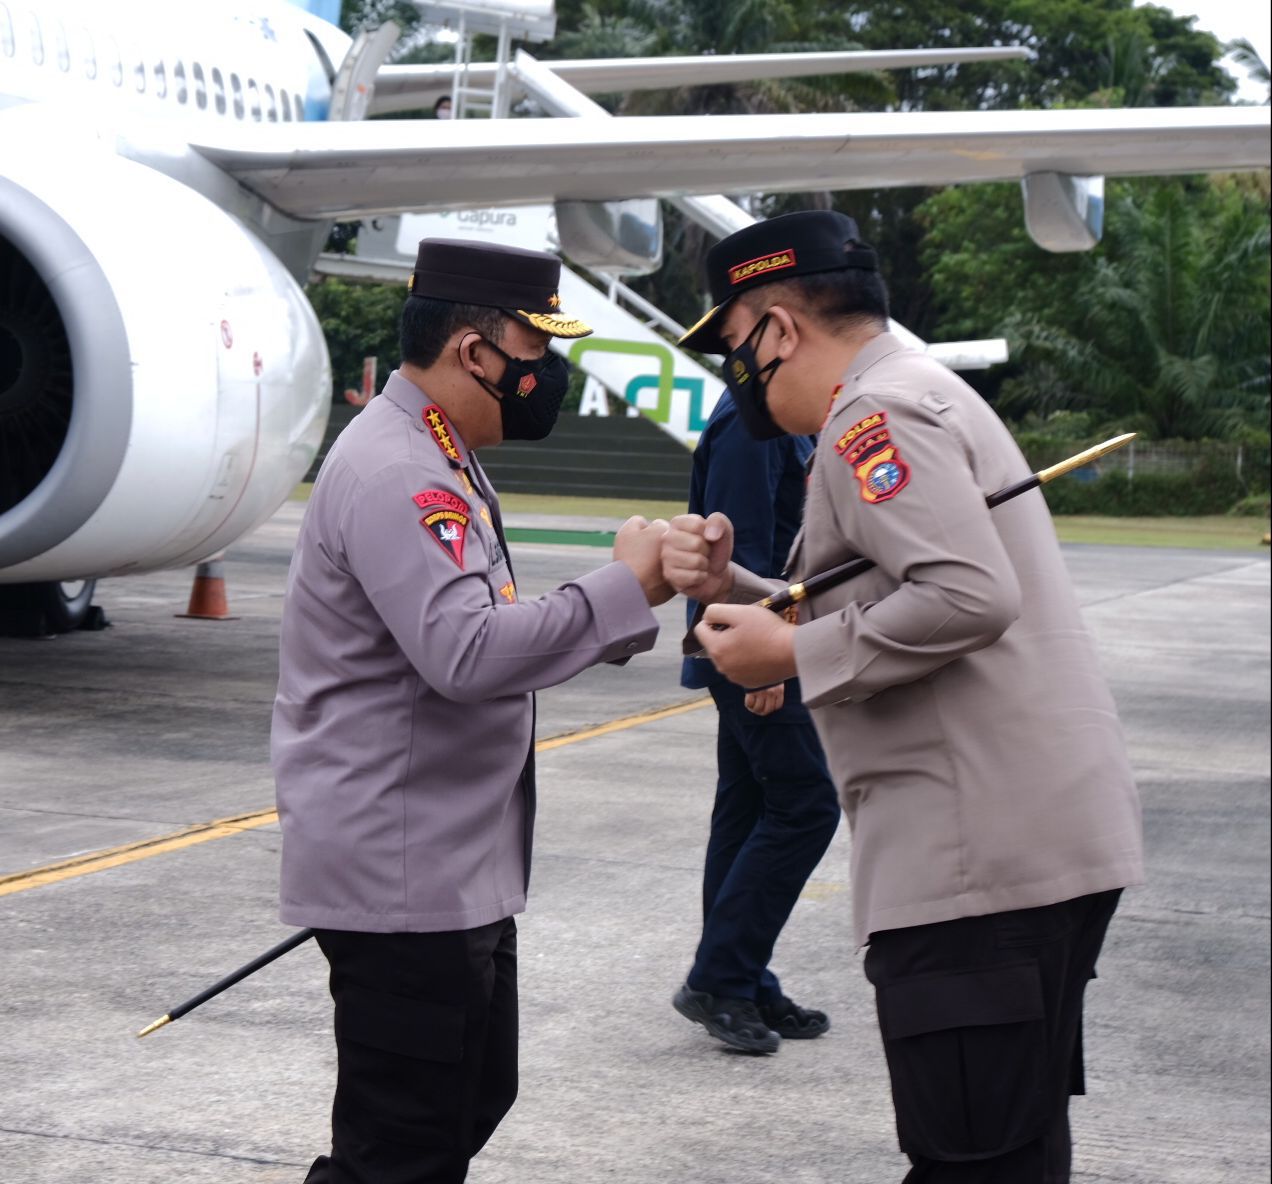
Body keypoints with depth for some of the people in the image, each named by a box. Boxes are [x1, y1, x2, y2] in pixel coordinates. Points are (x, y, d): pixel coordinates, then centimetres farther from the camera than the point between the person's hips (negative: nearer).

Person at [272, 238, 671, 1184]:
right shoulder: (394, 474, -20)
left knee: (473, 1102, 20)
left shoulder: (438, 462, 15)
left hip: (458, 867, 11)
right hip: (402, 879, -11)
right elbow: (466, 653, -29)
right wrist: (625, 587, -22)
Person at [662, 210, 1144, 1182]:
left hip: (982, 855, -11)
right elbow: (855, 616, 23)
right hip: (1051, 843, 11)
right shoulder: (925, 395, 22)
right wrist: (728, 586, 7)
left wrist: (793, 653, -16)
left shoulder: (875, 414, -11)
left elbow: (970, 595, -25)